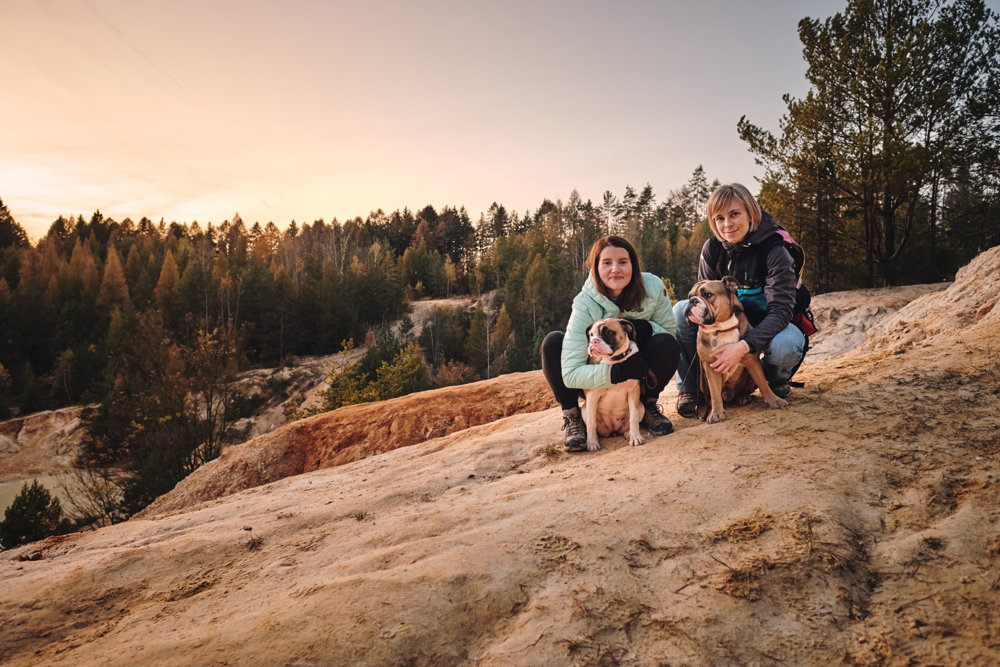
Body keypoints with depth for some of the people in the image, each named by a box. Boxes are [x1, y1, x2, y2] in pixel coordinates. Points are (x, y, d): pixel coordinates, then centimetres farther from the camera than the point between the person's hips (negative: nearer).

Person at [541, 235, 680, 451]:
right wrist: (615, 372, -45)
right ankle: (571, 417, -9)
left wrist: (645, 328, -26)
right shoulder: (585, 305, -25)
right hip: (598, 381, -2)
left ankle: (648, 406, -1)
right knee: (553, 342, -26)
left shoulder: (653, 287, -18)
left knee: (667, 344, -27)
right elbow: (571, 374, -30)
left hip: (639, 377, 2)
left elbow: (669, 330, -3)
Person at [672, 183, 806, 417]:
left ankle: (777, 381, 0)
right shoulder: (712, 248, -10)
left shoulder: (775, 250, -23)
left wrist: (744, 345, -43)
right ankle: (689, 388, -11)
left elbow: (781, 309, -30)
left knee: (785, 345, -38)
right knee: (680, 310, -20)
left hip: (765, 325, -3)